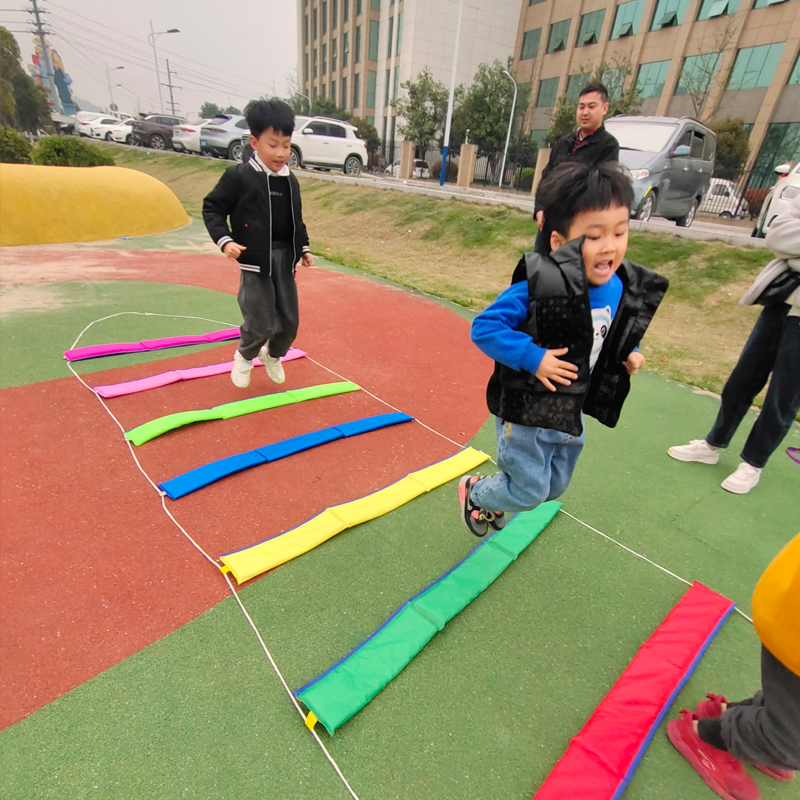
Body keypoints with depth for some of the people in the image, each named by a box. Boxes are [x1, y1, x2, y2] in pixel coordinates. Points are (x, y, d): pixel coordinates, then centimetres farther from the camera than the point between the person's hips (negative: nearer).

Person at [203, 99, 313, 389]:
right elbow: (212, 208, -3)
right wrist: (224, 240, -16)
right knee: (263, 323, -8)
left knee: (289, 320, 7)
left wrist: (304, 248, 15)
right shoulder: (238, 176, -7)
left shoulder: (290, 180, 10)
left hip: (285, 258, 6)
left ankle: (272, 355, 38)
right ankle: (244, 356, 25)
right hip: (254, 259, -5)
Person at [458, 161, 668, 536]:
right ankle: (474, 492, 37)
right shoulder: (539, 287, -25)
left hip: (571, 413, 8)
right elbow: (484, 326, -26)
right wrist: (533, 358, -31)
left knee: (554, 486, 23)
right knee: (529, 491, 6)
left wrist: (628, 355, -2)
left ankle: (495, 500, 51)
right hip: (525, 413, -7)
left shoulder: (621, 290, -2)